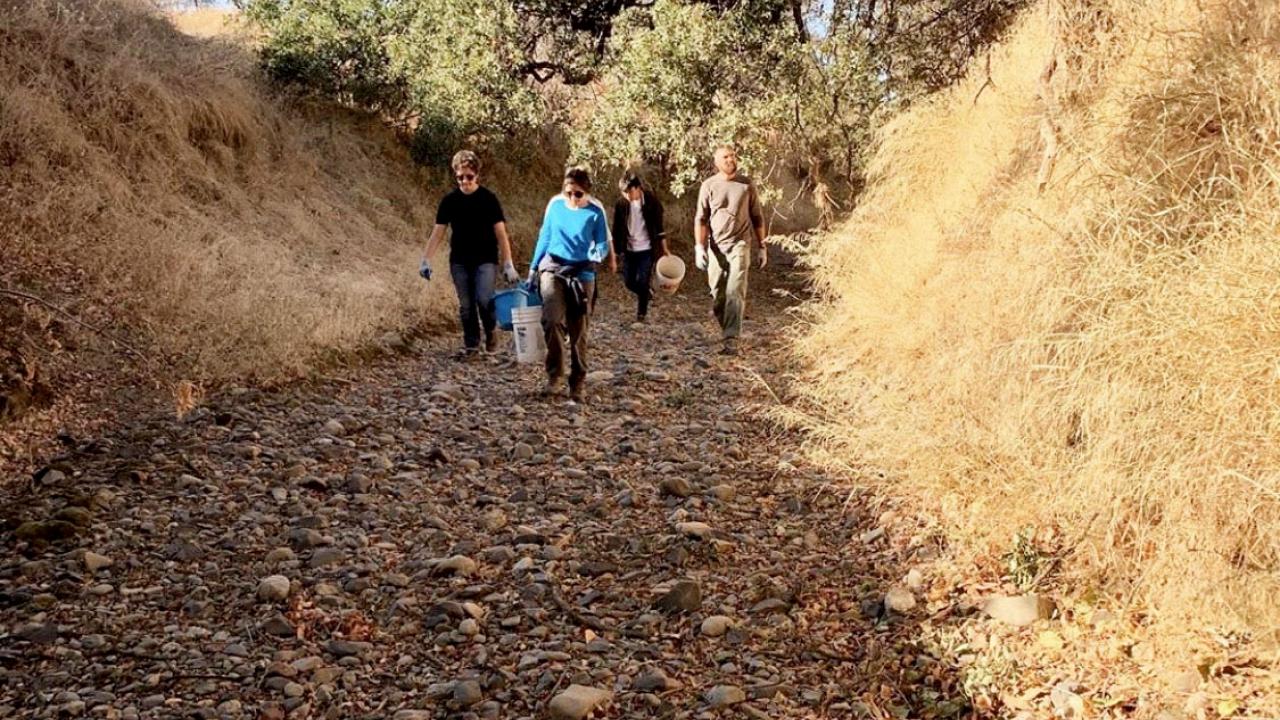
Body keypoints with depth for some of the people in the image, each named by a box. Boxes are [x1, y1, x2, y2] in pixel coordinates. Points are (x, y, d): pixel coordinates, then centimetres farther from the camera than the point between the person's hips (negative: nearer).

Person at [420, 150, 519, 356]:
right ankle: (471, 343, 20)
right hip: (459, 261, 3)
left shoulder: (488, 198, -5)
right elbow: (438, 232, 6)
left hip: (485, 259, -3)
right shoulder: (449, 200, 2)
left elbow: (500, 232, -5)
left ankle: (490, 331, 9)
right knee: (466, 305, 5)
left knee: (484, 299, -19)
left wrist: (508, 264, -10)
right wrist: (426, 260, -1)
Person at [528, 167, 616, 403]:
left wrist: (597, 256, -22)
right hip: (552, 268, 1)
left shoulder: (595, 211, -5)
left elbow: (603, 244, 1)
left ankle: (577, 386, 15)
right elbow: (544, 237, 11)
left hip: (582, 274, -1)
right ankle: (555, 377, -9)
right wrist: (533, 268, 14)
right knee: (553, 319, -22)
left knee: (578, 332, 3)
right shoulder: (555, 204, 1)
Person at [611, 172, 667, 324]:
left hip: (647, 249, -3)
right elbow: (616, 230, 2)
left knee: (642, 282, -7)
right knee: (629, 282, 5)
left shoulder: (651, 201, -10)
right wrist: (615, 252, 3)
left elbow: (659, 226, -2)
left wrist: (664, 248, 0)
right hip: (629, 249, 3)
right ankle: (647, 293, 36)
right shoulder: (620, 204, -5)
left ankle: (641, 313, 9)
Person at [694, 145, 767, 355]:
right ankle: (727, 330, 27)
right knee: (717, 295, 6)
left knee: (735, 292, -13)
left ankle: (731, 340, -15)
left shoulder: (746, 185, 4)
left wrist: (762, 246, 9)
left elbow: (757, 217, 10)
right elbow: (701, 219, 2)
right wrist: (699, 247, -7)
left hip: (740, 244, -1)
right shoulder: (709, 185, 3)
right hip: (716, 246, 1)